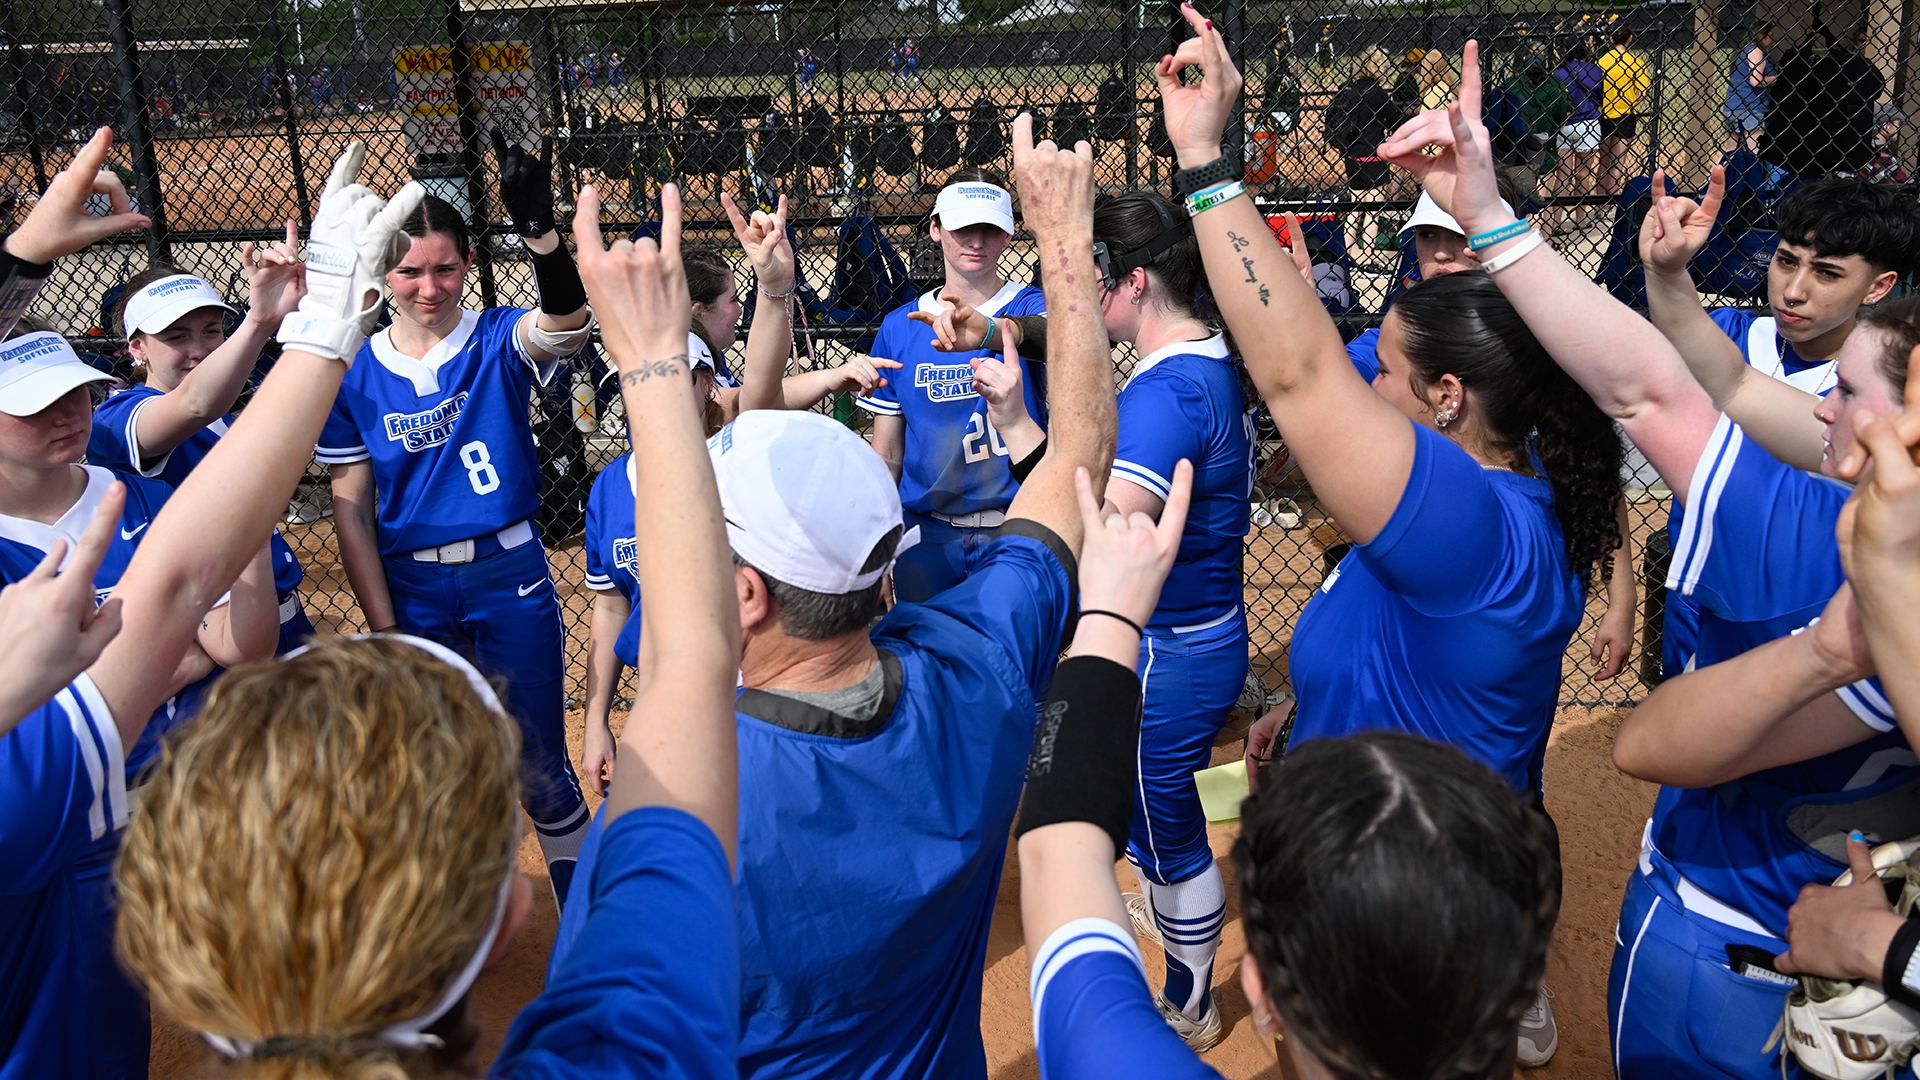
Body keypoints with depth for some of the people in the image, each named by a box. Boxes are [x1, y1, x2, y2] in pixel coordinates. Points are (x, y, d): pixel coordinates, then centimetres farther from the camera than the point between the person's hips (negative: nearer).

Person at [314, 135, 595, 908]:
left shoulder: (499, 342, -6)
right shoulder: (355, 373, -2)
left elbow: (566, 323, -30)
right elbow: (350, 507, 0)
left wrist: (539, 228, -49)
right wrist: (382, 626, -4)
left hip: (509, 574, -1)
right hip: (411, 587, 2)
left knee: (541, 766, 8)